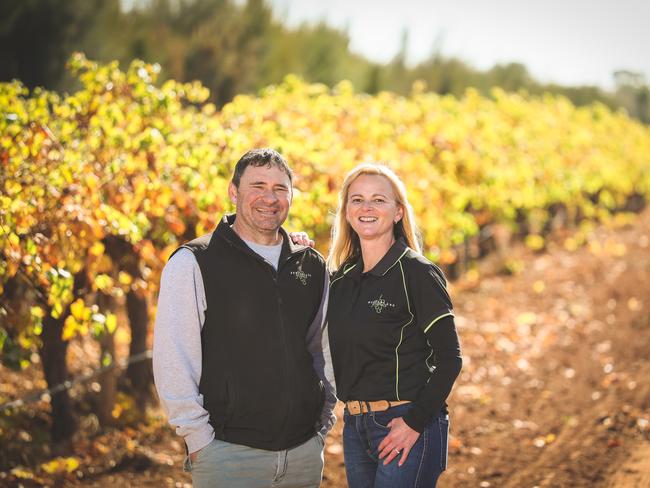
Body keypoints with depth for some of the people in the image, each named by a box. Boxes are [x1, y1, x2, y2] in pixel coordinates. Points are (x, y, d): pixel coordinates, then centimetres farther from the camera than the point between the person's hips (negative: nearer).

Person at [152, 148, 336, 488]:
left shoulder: (311, 265, 11)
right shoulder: (193, 263, -5)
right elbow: (172, 362, -9)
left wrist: (323, 421, 13)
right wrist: (199, 438, -11)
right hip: (228, 454, -4)